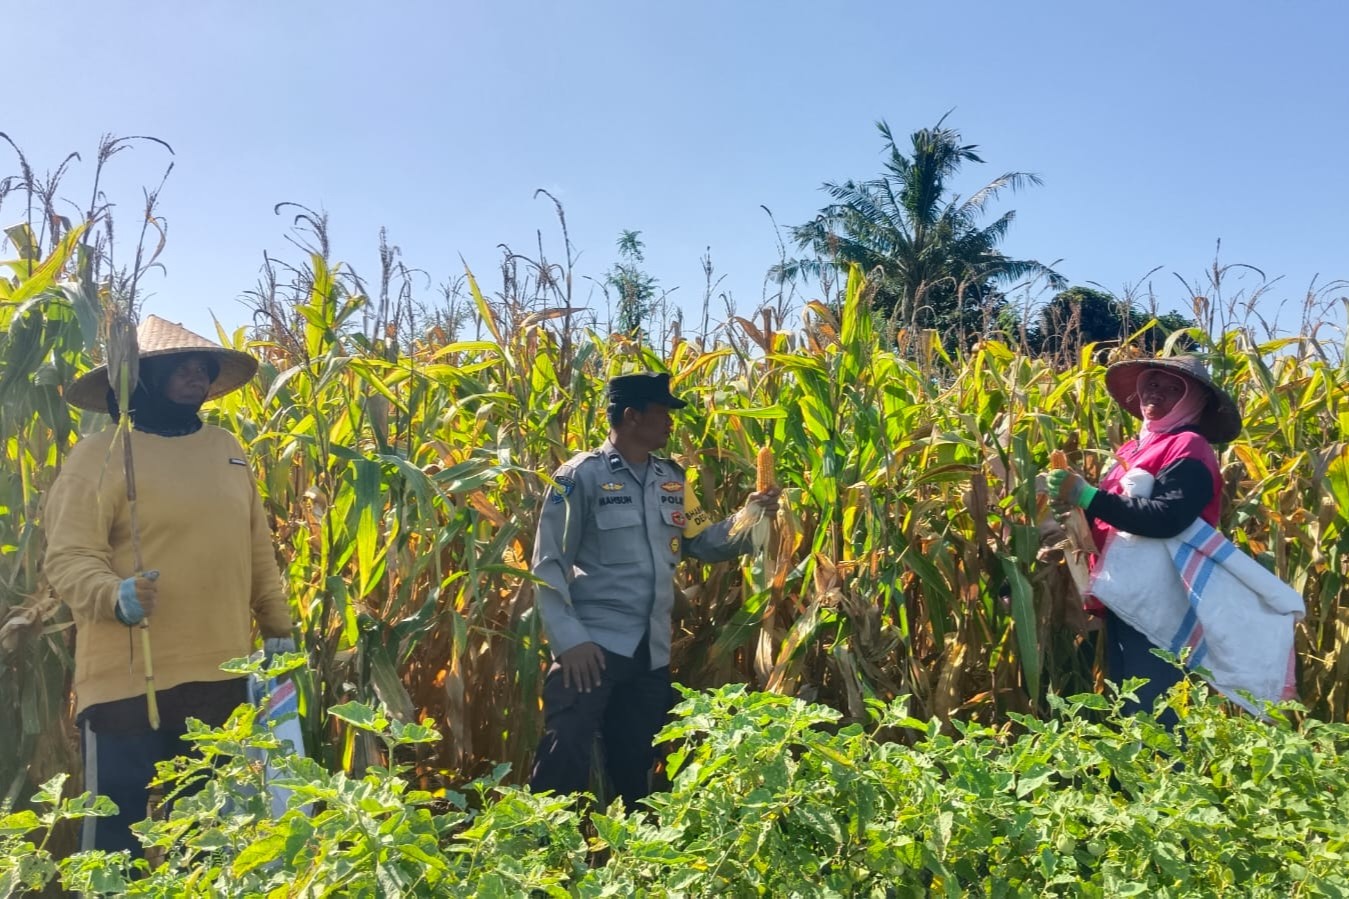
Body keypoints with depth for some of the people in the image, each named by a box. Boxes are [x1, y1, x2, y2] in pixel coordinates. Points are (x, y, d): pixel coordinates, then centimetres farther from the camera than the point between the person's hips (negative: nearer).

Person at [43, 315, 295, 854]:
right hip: (128, 681, -5)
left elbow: (258, 551, 15)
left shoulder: (226, 449, 10)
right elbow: (67, 558, -11)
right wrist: (116, 596, -30)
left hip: (223, 675, 5)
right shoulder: (100, 454, -6)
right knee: (116, 829, 4)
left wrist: (278, 628, 15)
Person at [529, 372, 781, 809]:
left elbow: (704, 542, 10)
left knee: (635, 764, 17)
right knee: (565, 756, -8)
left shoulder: (671, 479, 11)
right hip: (593, 643, -6)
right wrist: (568, 639, -18)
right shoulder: (582, 475, -8)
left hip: (652, 650, 6)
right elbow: (549, 564, -10)